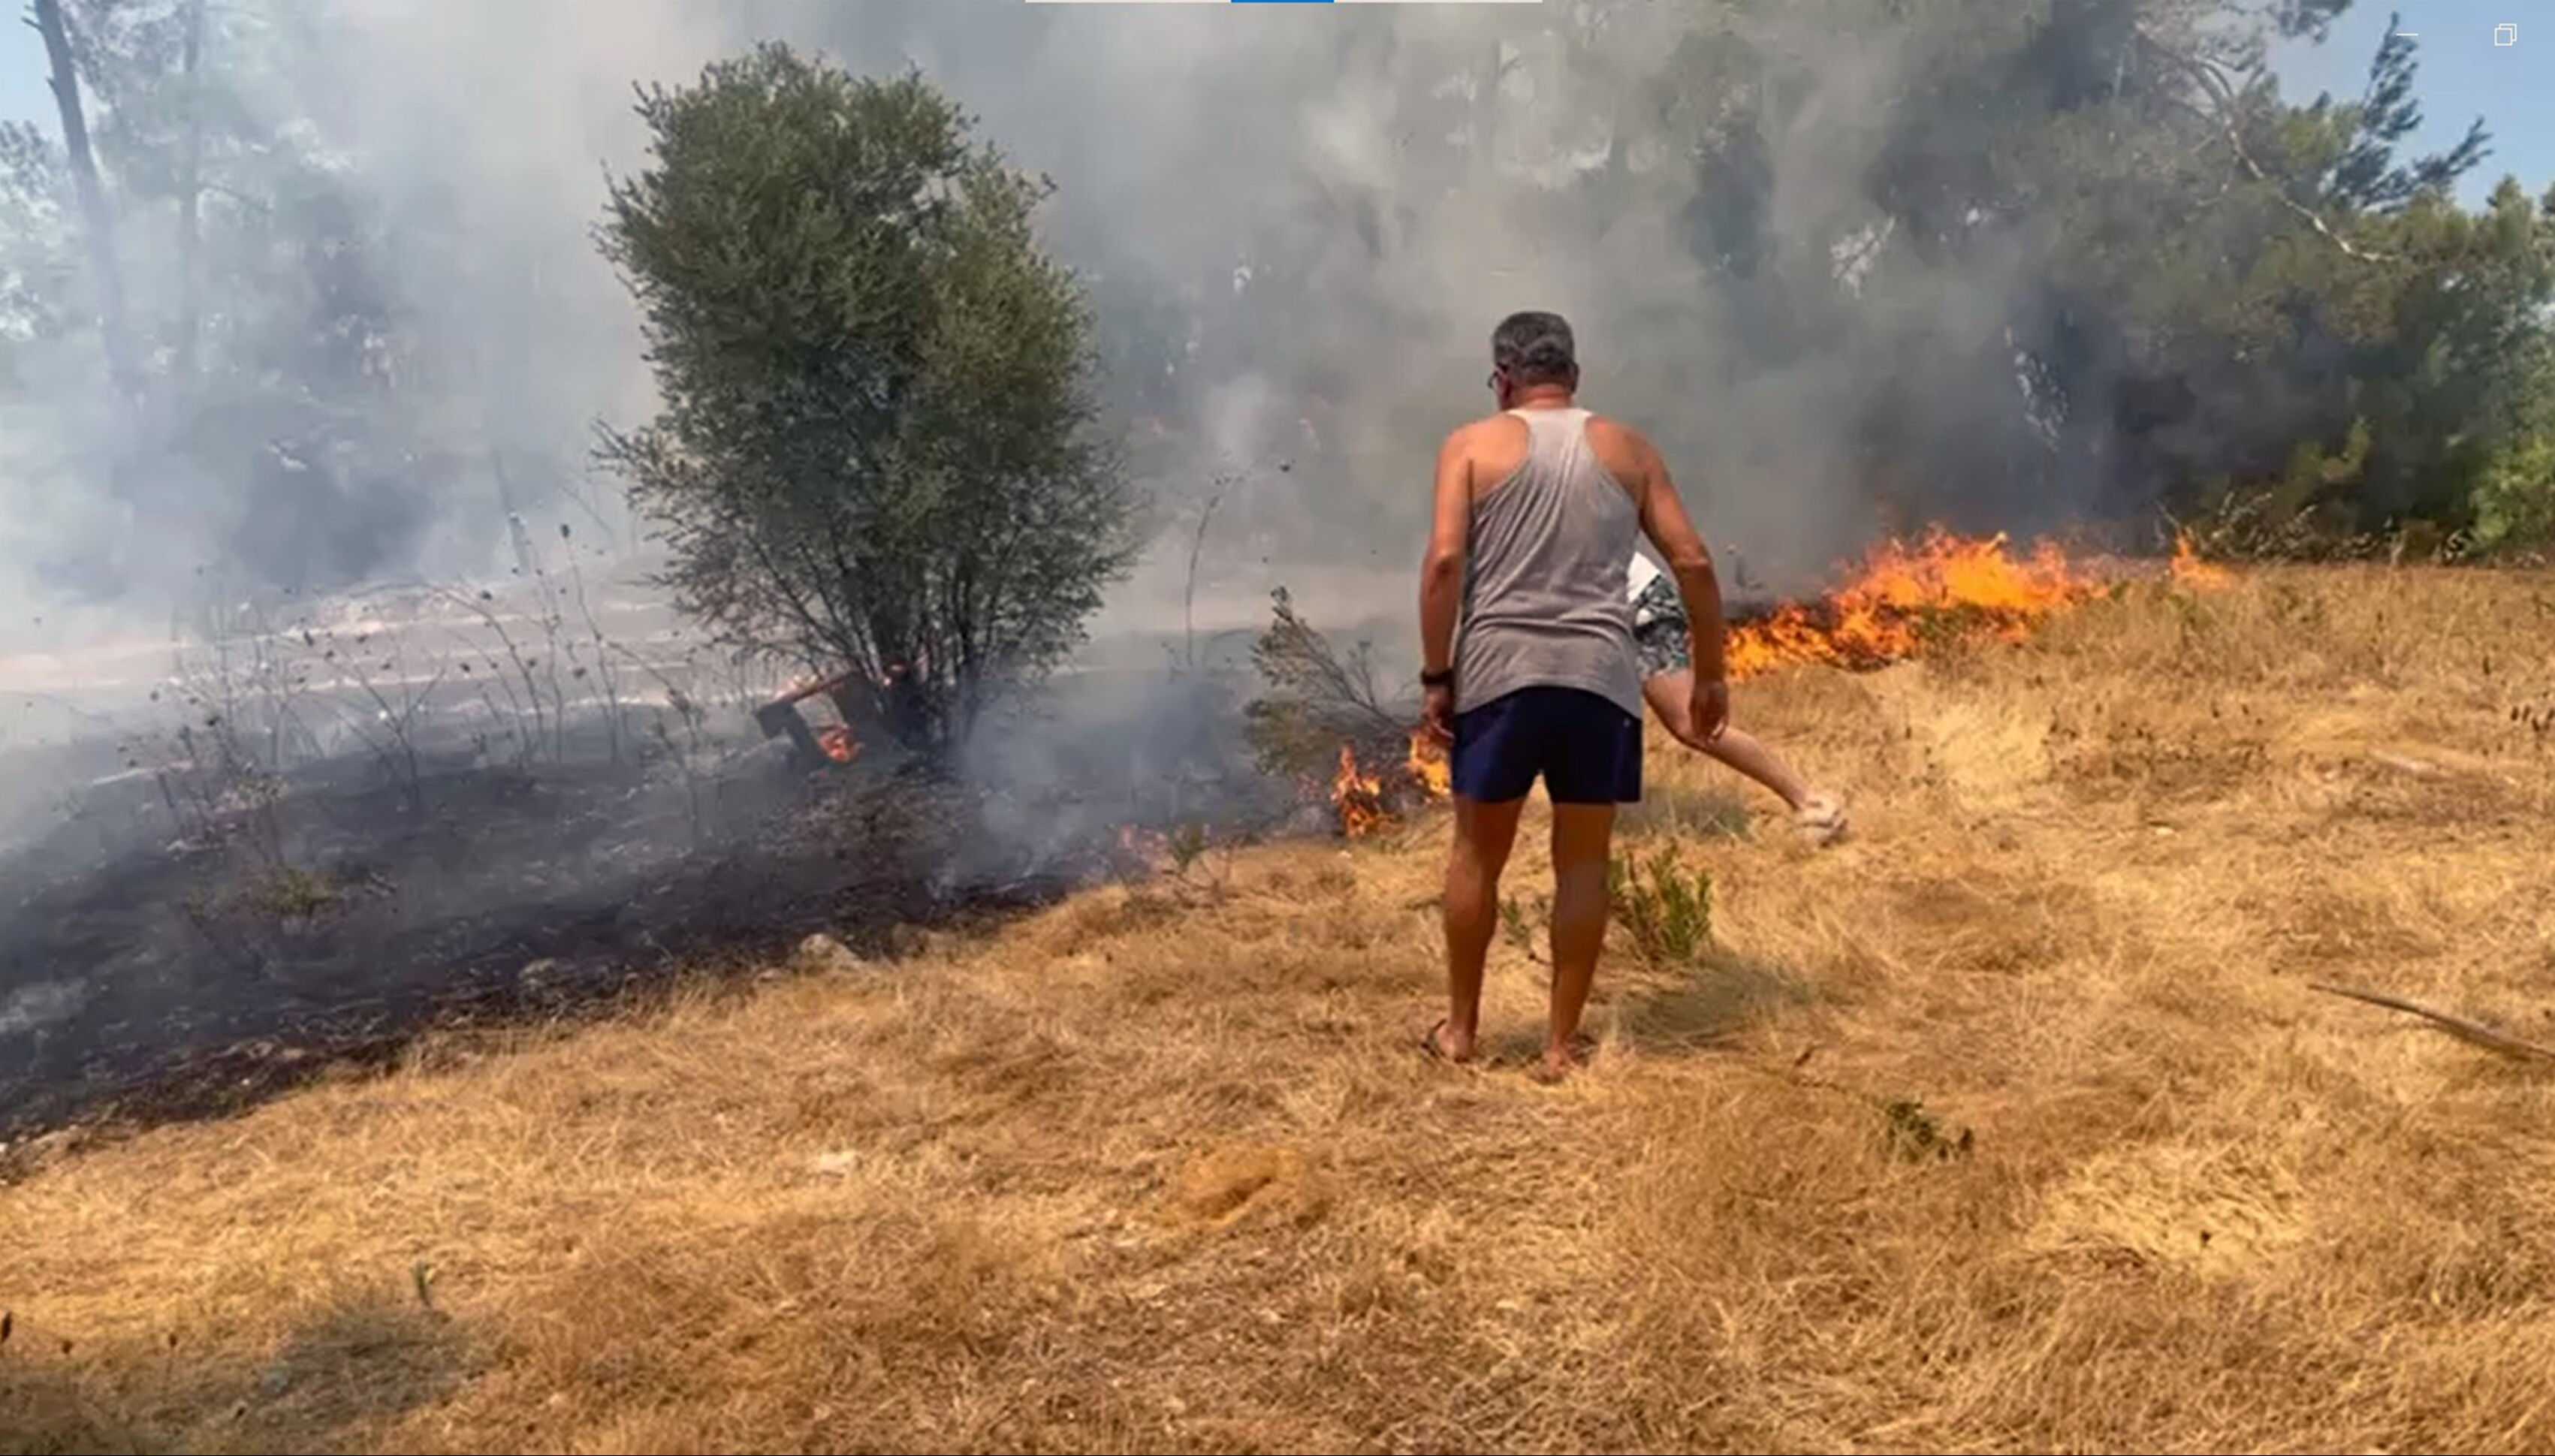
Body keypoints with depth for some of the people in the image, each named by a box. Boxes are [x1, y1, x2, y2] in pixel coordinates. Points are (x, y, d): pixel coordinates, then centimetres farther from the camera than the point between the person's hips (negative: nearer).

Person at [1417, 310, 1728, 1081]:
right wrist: (1709, 671, 15)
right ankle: (1561, 1044, 18)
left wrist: (1436, 676, -2)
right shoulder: (1629, 449, 12)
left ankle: (1460, 1028, 24)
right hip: (1601, 676, 1)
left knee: (1478, 854, 14)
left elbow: (1445, 561, -7)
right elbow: (1693, 562, 7)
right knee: (1583, 864, 11)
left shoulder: (1472, 445, 6)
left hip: (1500, 671, -1)